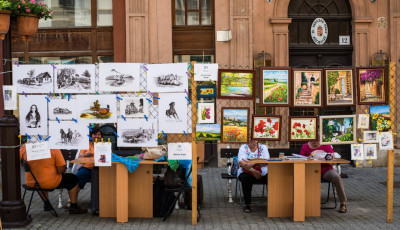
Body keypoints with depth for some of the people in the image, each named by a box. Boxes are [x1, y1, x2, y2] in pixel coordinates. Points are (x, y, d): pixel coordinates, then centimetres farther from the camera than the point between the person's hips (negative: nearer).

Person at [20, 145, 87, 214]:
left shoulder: (24, 147, -7)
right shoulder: (53, 148, -17)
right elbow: (61, 170, -15)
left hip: (30, 183, 5)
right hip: (49, 183, -5)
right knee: (73, 179, 14)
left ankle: (46, 205, 43)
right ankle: (74, 207, 17)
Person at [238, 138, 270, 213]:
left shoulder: (263, 147, 9)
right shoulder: (243, 147, 5)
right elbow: (241, 162, -10)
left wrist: (253, 163, -26)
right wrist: (253, 170, -26)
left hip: (262, 173, 1)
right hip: (246, 172, -1)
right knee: (245, 178, -35)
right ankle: (247, 204, -23)